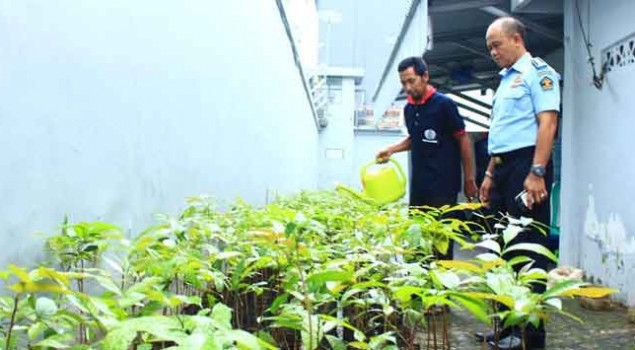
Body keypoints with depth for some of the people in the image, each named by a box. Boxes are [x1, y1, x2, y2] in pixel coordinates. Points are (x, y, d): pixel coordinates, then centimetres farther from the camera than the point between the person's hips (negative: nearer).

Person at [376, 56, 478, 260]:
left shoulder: (443, 104, -9)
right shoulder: (409, 108, 10)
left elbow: (463, 140, -6)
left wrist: (469, 180, -7)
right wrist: (391, 150, 8)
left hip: (443, 183, -7)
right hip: (418, 183, 7)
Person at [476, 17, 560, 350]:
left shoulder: (537, 72, -5)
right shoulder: (506, 80, 21)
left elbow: (548, 123, -16)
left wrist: (537, 173, -22)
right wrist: (491, 174, 21)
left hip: (526, 166, -9)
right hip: (505, 169, 9)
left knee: (528, 249, -5)